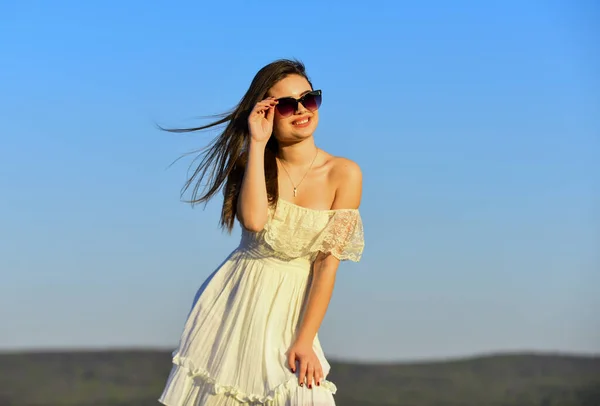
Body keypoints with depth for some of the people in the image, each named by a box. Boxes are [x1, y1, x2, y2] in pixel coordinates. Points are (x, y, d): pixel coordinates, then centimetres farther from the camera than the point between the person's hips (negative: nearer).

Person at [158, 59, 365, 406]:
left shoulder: (344, 175, -7)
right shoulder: (255, 163, 0)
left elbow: (327, 263, -9)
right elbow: (254, 220, -22)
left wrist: (305, 341, -14)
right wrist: (258, 143, -18)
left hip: (291, 309, -1)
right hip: (234, 300, 1)